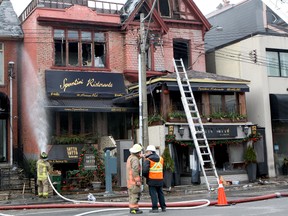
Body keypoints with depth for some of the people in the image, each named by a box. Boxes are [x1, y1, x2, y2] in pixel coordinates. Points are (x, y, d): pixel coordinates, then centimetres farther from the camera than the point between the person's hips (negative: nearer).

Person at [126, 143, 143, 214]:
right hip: (134, 180, -10)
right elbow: (135, 170, -26)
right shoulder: (135, 159, -17)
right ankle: (134, 209, -6)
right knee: (135, 194, -6)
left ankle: (132, 208, 15)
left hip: (130, 180, 10)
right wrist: (138, 181, -24)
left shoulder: (130, 157, 13)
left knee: (132, 194, 13)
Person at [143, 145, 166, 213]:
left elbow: (145, 170, -18)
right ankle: (163, 207, 17)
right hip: (160, 179, 5)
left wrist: (146, 176, 3)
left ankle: (155, 208, -2)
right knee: (160, 193, 14)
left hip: (152, 179, -5)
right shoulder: (161, 158, 9)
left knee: (153, 194, -1)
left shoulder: (148, 160, -9)